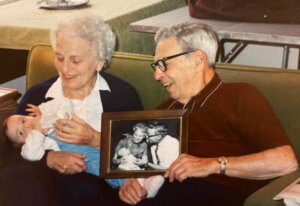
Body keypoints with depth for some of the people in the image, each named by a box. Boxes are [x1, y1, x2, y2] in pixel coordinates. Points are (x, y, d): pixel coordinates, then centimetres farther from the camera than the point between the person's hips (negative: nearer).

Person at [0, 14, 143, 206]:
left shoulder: (123, 95, 7)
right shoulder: (36, 95, 12)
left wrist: (95, 139, -15)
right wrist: (49, 158, -15)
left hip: (104, 187, 0)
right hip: (50, 185, 0)